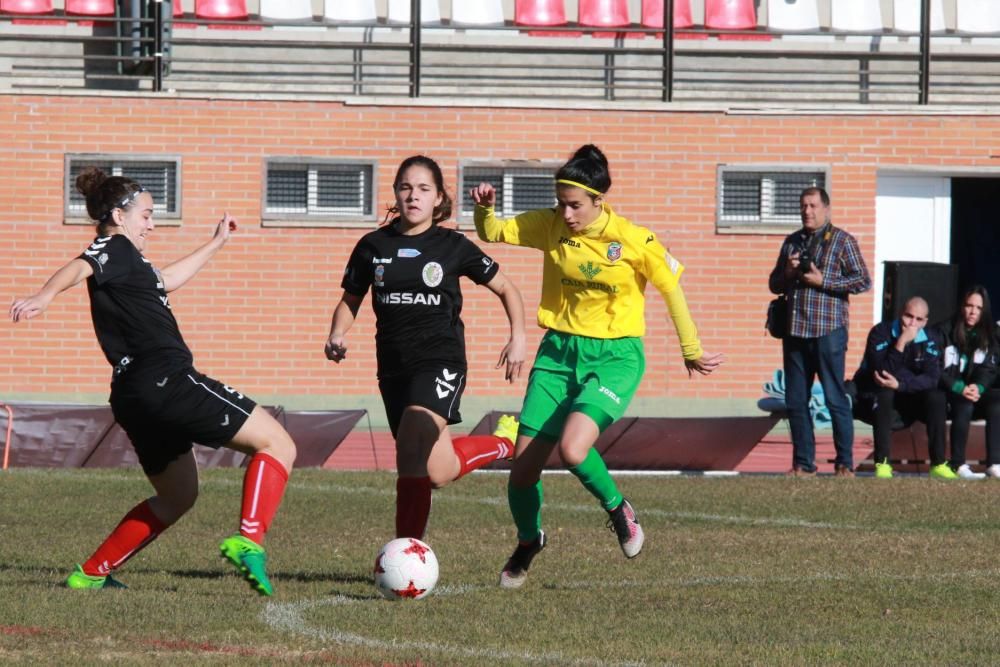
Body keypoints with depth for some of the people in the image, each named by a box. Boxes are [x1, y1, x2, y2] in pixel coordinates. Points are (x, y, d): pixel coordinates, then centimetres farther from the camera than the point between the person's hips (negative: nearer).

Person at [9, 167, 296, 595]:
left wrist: (215, 244, 56)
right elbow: (79, 268, -25)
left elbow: (167, 281, 46)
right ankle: (248, 540, -26)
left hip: (134, 396, 10)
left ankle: (92, 573, 20)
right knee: (277, 444, -6)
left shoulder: (123, 259, 26)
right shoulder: (115, 250, -2)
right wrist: (44, 297, -47)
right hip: (169, 380, -10)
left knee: (177, 497, 26)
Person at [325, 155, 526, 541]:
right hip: (393, 365, 4)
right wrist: (337, 336, -2)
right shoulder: (373, 247, 7)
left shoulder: (453, 247, 1)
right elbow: (350, 301, 17)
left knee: (412, 444, -27)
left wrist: (518, 338, 0)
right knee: (437, 472, 3)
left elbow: (506, 289, 12)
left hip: (440, 360, -4)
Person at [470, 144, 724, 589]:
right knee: (523, 466, 0)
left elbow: (671, 288, -1)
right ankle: (528, 542, 31)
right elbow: (493, 234, 7)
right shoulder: (549, 226, -2)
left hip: (614, 356, -4)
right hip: (558, 352, 4)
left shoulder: (633, 240, -13)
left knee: (572, 449, -28)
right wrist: (484, 208, -16)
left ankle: (618, 509, 3)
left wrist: (692, 351, 8)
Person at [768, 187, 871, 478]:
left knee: (835, 399, -4)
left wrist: (823, 281, -12)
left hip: (828, 331, -5)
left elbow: (863, 280, -6)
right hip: (795, 331, 5)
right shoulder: (791, 242, 17)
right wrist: (788, 273, 0)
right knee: (796, 401, 5)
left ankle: (845, 463, 1)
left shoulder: (842, 241, 1)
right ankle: (803, 463, 12)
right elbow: (774, 284, 22)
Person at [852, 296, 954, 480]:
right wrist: (901, 343, -36)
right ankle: (882, 464, -34)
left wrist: (900, 384, -32)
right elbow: (882, 373, -28)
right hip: (873, 399, -3)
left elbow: (932, 378, -17)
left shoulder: (930, 339, -5)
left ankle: (938, 464, -18)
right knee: (884, 394, -35)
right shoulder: (881, 332, -17)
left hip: (907, 400, 3)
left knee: (936, 397, -22)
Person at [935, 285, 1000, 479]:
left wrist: (978, 387, -18)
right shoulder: (945, 332, -1)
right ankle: (958, 465, -31)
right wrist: (960, 388, -21)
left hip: (975, 392, 4)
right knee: (964, 404, -36)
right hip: (948, 394, -4)